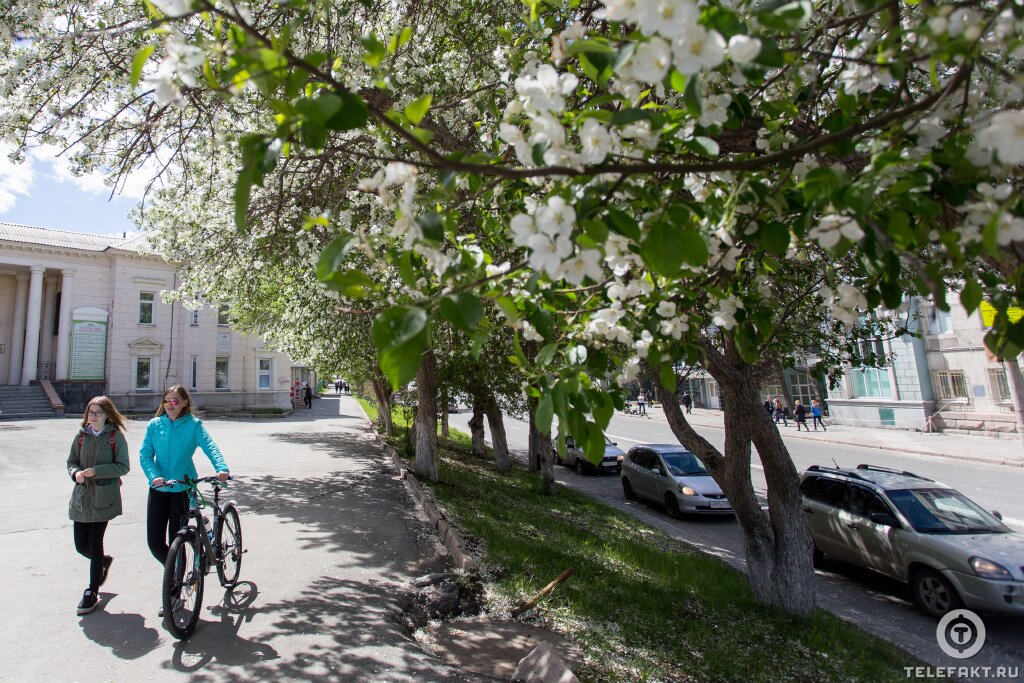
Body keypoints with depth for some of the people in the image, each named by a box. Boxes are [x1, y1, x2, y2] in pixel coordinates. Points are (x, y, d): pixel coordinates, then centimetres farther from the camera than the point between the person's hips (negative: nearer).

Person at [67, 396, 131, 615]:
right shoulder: (82, 435, 6)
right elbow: (71, 461, 12)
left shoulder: (116, 436, -6)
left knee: (94, 543, -1)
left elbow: (123, 466, -8)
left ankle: (92, 592, 14)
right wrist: (76, 473, -9)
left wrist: (97, 471, -20)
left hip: (103, 497, -4)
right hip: (81, 497, 4)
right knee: (81, 545, 7)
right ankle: (104, 561, 40)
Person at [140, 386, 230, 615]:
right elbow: (145, 454, -1)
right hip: (158, 490, 3)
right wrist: (154, 475, -20)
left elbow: (209, 447, -18)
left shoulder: (194, 424, -5)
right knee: (155, 542, 4)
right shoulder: (154, 425, 4)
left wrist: (221, 468, -36)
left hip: (182, 489, -3)